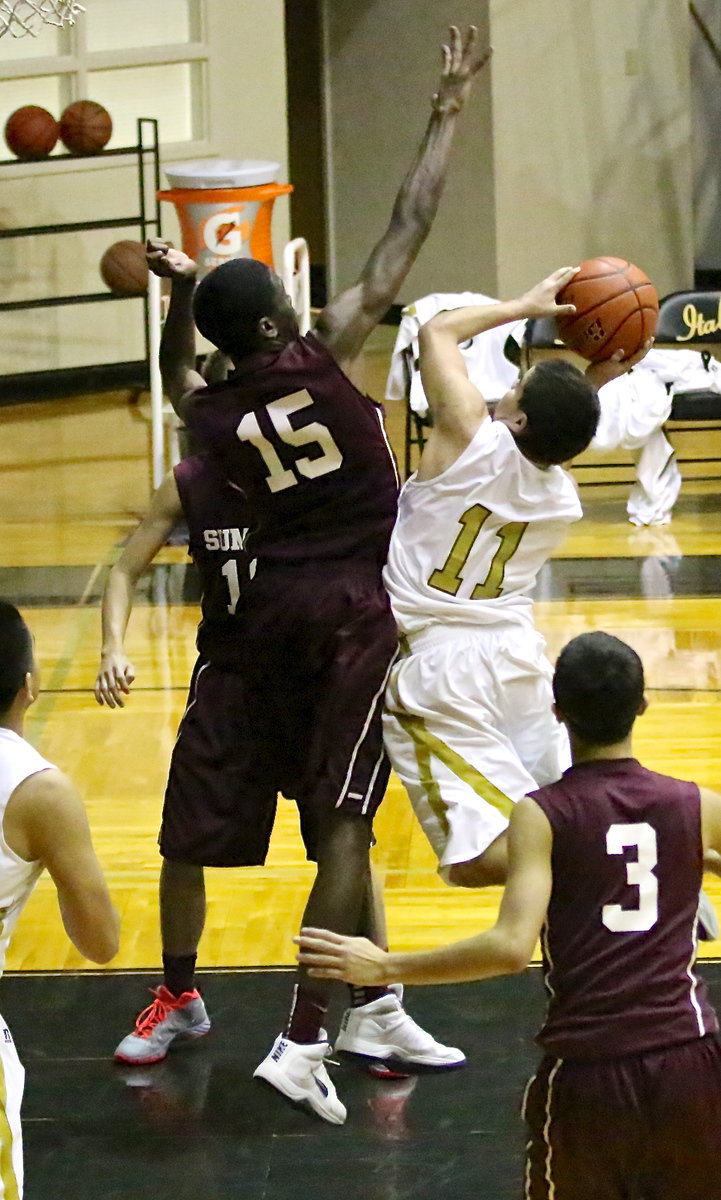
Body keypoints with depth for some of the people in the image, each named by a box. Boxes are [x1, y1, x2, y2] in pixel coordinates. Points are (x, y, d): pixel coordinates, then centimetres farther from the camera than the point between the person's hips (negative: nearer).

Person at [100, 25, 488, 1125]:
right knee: (346, 824, -5)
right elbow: (407, 236, -8)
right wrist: (447, 115, -2)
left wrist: (183, 289, 23)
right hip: (358, 613, -5)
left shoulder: (214, 417, 1)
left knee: (334, 817, 18)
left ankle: (373, 1011, 26)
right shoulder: (322, 358, -11)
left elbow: (177, 381, 30)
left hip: (273, 614, 5)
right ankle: (302, 1043, -11)